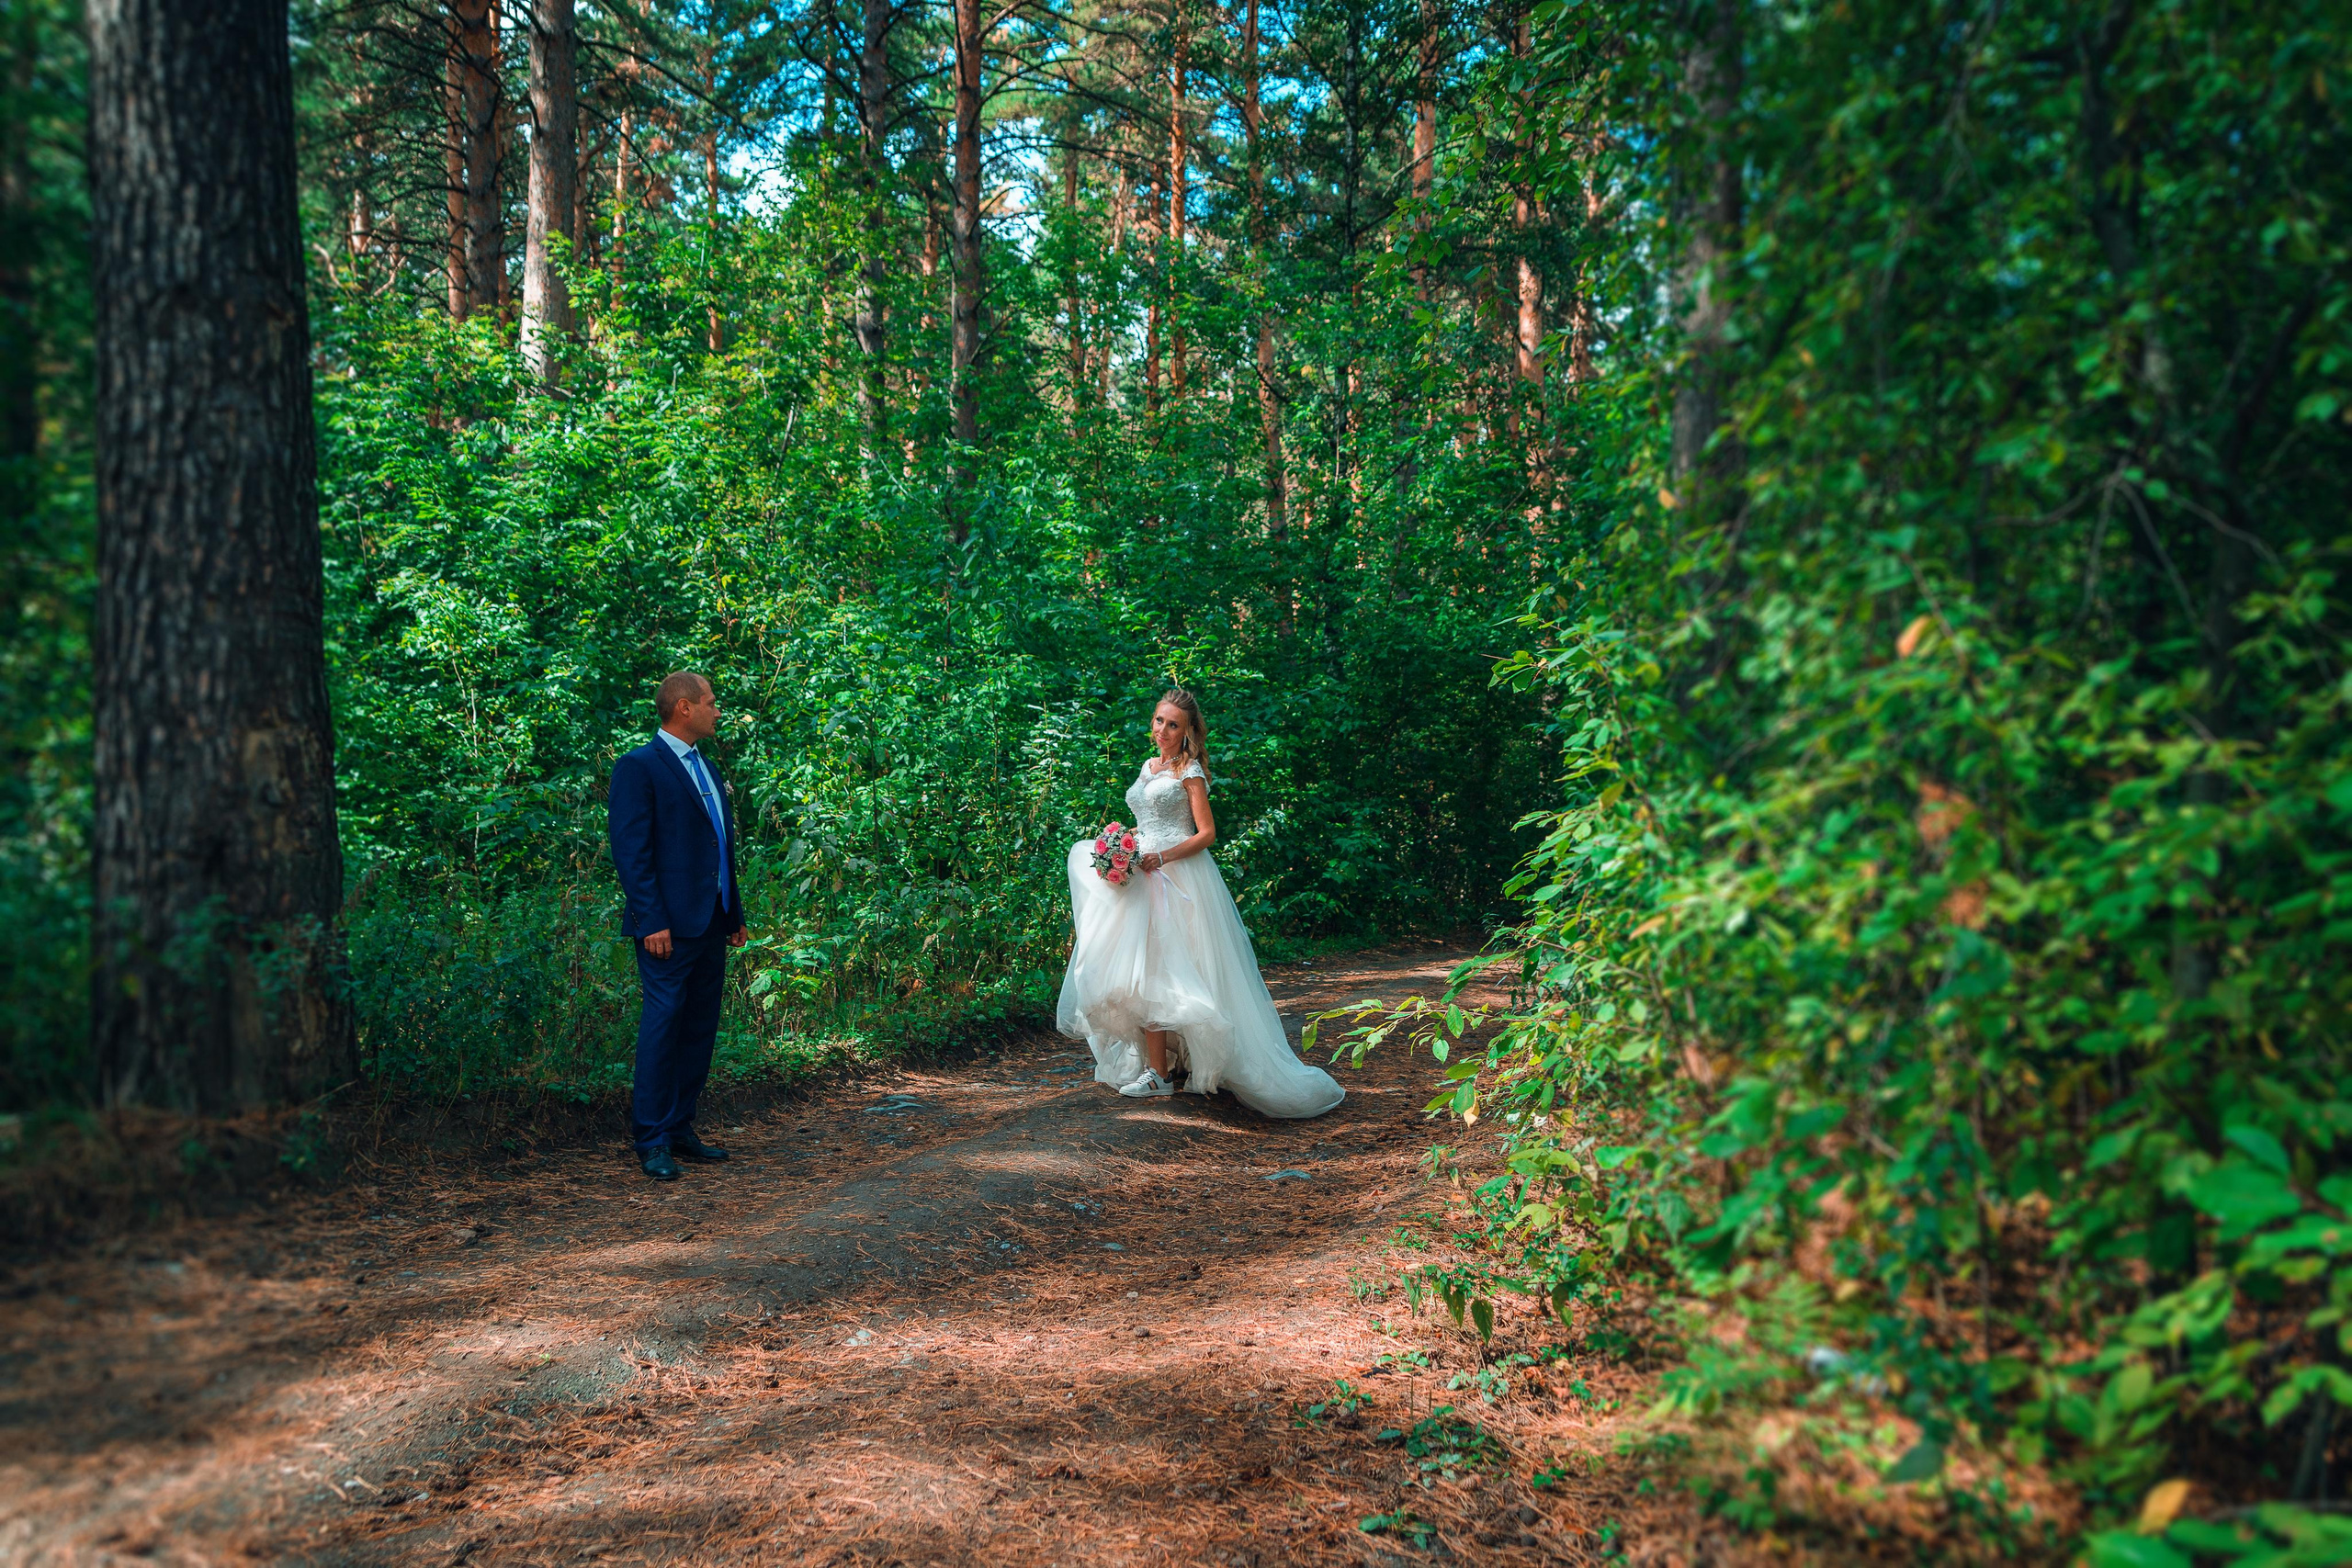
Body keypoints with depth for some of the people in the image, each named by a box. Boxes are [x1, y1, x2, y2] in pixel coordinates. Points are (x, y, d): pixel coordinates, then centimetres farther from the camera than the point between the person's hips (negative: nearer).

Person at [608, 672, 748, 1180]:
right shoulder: (639, 767, -7)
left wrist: (735, 915, 19)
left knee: (700, 1029, 10)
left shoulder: (707, 768, 19)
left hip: (711, 925, 9)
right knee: (662, 1024, -5)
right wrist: (652, 922, -19)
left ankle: (680, 1129, 18)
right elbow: (630, 851, -13)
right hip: (670, 926, -8)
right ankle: (652, 1141, 2)